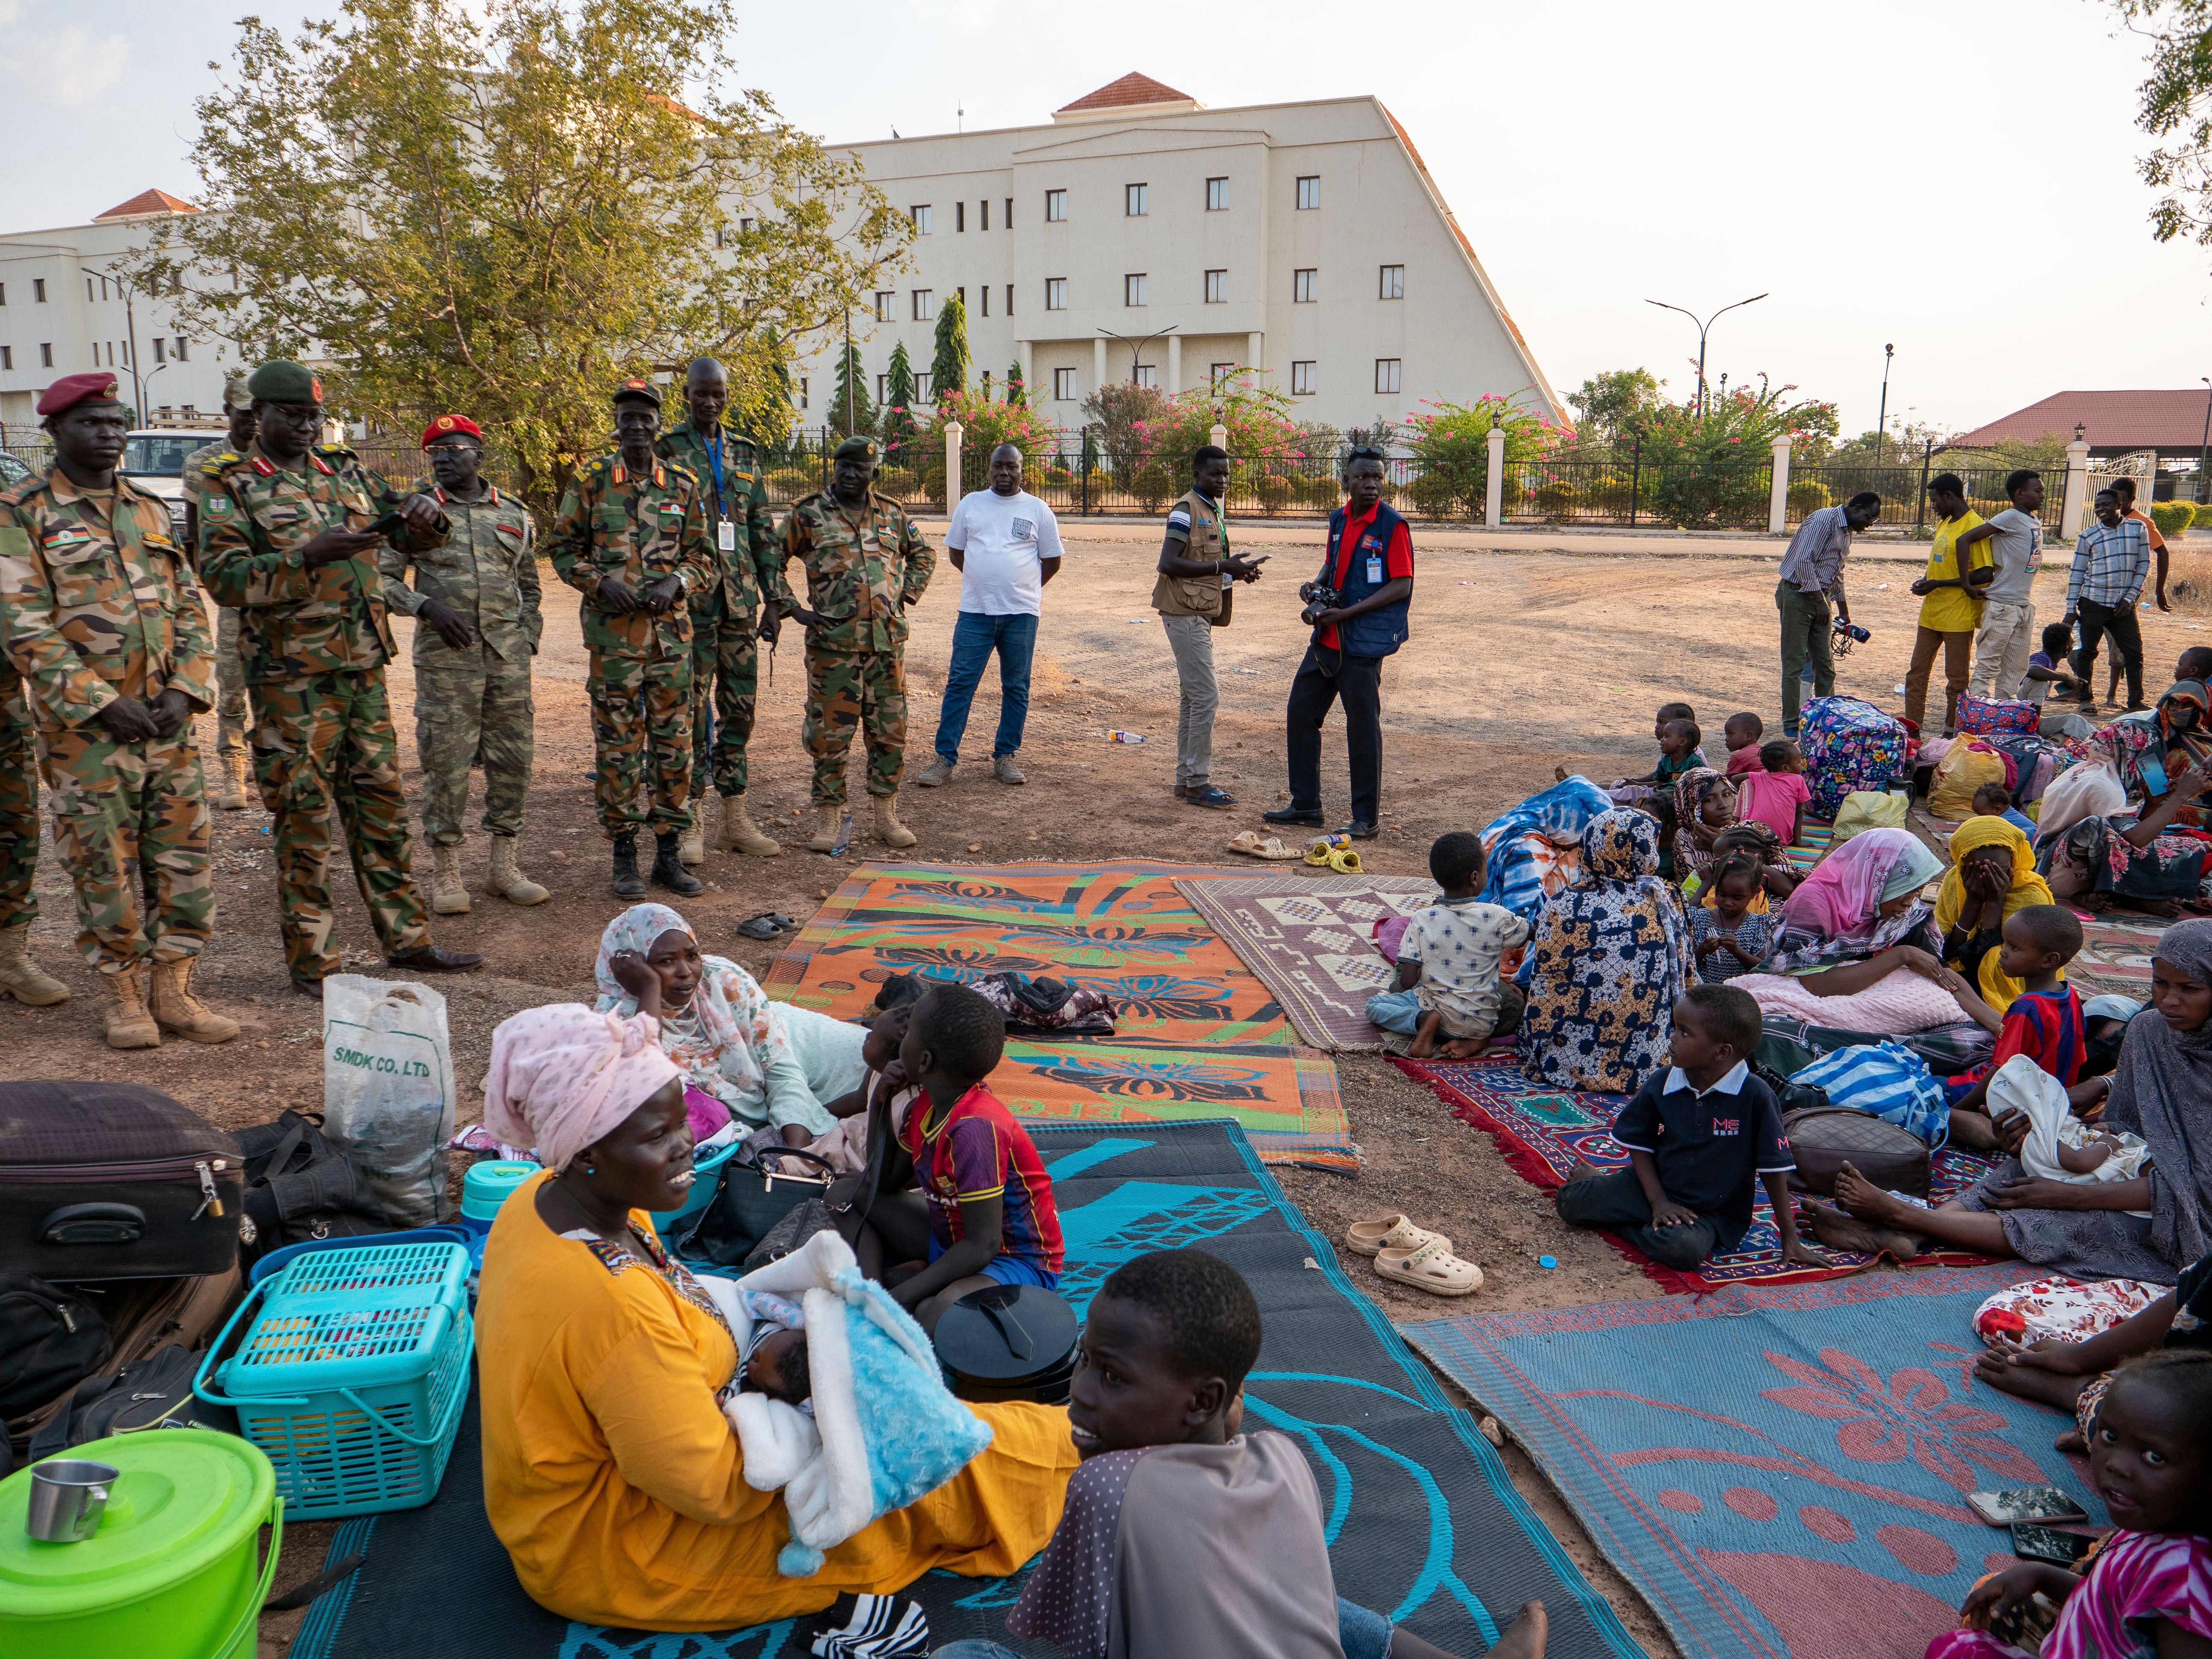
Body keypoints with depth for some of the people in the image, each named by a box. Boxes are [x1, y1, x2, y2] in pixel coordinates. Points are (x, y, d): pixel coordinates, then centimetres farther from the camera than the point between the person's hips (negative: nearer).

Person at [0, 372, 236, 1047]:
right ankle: (124, 997, 14)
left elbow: (190, 607, 13)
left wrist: (185, 688, -2)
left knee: (183, 854, 4)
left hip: (168, 720, 5)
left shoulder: (150, 511, 14)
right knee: (106, 865, 1)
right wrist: (100, 703, -15)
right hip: (85, 730, -4)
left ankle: (173, 991, 15)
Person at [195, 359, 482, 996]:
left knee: (381, 801, 11)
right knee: (304, 814, 0)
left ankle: (407, 938, 21)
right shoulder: (230, 484, -3)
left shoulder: (344, 470, 13)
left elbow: (407, 534, 20)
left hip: (365, 668, 6)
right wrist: (309, 556, -26)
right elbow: (223, 577, -14)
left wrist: (421, 513, -5)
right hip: (291, 676, -6)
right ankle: (312, 961, 9)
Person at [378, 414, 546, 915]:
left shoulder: (515, 516, 12)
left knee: (512, 759, 5)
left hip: (508, 658, 3)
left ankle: (504, 866, 17)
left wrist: (527, 645, 10)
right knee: (446, 763, -2)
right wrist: (428, 607, -15)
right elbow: (382, 578, 1)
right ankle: (446, 871, 8)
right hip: (445, 659, -3)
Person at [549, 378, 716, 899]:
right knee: (619, 743, 1)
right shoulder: (590, 482, 2)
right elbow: (565, 549, 6)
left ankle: (668, 853, 16)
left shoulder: (682, 486, 8)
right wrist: (601, 583, -11)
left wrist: (676, 583, -9)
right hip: (613, 629, -2)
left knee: (674, 739, 5)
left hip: (671, 627, 2)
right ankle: (624, 856, 11)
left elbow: (703, 555, 11)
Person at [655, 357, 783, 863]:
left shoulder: (745, 452, 14)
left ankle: (736, 819, 16)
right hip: (691, 593, -5)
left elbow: (763, 530, 15)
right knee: (692, 707, -2)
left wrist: (771, 597, 10)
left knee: (740, 704, 7)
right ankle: (692, 824, 5)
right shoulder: (666, 450, 0)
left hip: (740, 595, 5)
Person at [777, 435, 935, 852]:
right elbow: (771, 561, 5)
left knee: (890, 731, 7)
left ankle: (886, 816, 18)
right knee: (830, 732, -1)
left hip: (888, 641, 3)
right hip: (833, 643, -3)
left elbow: (923, 554, 27)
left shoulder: (892, 514, 12)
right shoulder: (808, 514, 2)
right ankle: (828, 819, 10)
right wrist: (794, 609, -3)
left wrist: (908, 595, 14)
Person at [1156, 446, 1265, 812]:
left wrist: (1238, 571, 3)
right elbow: (1168, 564, -23)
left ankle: (1186, 779, 19)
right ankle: (1198, 783, -5)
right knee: (1206, 696, -10)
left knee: (1192, 698, 12)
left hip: (1199, 614, 10)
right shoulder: (1186, 511, -13)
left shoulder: (1214, 510, 15)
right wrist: (1222, 567, -23)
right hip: (1185, 614, -10)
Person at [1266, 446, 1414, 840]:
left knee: (1363, 727, -2)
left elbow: (1401, 586, -14)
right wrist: (1316, 584, 1)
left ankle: (1367, 819, 9)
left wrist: (1345, 614, -19)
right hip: (1327, 638, 8)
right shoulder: (1338, 520, 10)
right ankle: (1305, 804, 23)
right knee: (1300, 713, 11)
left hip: (1363, 642, -8)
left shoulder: (1393, 526, -11)